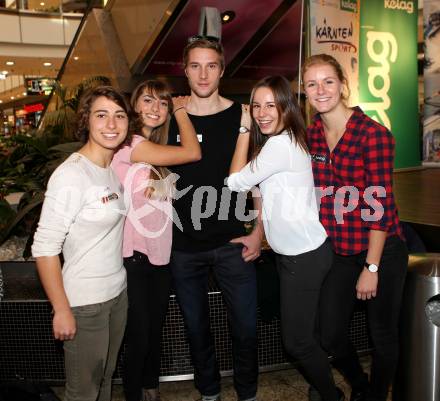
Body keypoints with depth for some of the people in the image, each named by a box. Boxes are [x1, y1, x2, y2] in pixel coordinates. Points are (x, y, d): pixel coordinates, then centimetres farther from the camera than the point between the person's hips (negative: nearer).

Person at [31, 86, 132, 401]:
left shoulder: (113, 169, 5)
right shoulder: (71, 176, -20)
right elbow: (44, 248, -20)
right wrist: (61, 310, -17)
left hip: (117, 293, 7)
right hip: (85, 303, -7)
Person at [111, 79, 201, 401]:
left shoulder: (159, 149, 13)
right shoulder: (128, 144, -15)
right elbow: (193, 153, -19)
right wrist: (181, 109, -4)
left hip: (161, 255, 8)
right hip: (134, 257, -8)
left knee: (155, 331, 20)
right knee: (138, 336, 5)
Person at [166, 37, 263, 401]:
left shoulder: (242, 117, -2)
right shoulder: (170, 118, 0)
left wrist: (258, 233, -3)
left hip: (231, 243, -1)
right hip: (183, 245, 1)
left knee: (246, 327, 6)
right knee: (196, 326, 15)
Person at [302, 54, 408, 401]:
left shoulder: (374, 134, -15)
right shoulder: (310, 135, 2)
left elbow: (380, 206, -16)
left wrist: (371, 267, -15)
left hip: (381, 251, -5)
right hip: (339, 253, 5)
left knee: (383, 334, 12)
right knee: (331, 336, 11)